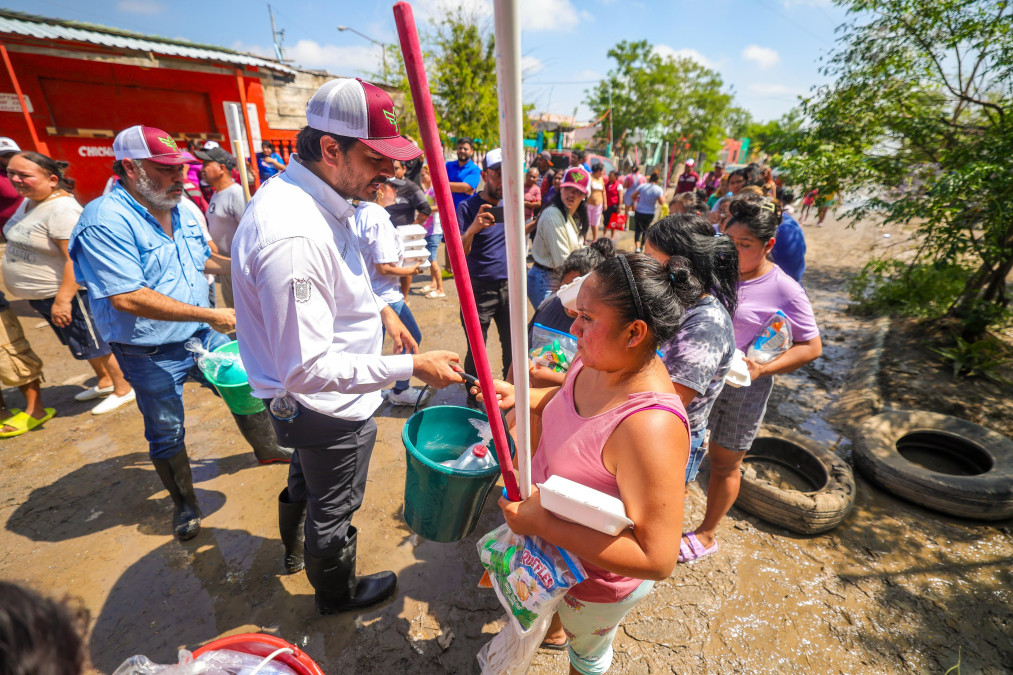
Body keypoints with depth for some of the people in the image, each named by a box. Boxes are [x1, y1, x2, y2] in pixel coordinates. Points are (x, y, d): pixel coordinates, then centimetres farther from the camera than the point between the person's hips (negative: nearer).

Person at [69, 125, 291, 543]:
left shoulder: (185, 210, 2)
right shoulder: (107, 220, -22)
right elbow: (127, 298, -29)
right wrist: (209, 315, -28)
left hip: (203, 336, 6)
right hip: (151, 355, -6)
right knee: (167, 434, 13)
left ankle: (267, 449, 42)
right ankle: (184, 504, 35)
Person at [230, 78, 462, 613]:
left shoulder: (317, 197, -1)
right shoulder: (292, 236, -35)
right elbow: (307, 368, -34)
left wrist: (378, 310, 4)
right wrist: (410, 367, -31)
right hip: (328, 408, -10)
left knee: (306, 478, 35)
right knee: (333, 510, 19)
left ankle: (296, 549, 67)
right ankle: (338, 594, 51)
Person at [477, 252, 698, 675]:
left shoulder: (651, 426, -42)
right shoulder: (595, 360, -17)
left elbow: (657, 560, -37)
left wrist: (543, 524, -36)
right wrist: (520, 396, -11)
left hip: (598, 581, -7)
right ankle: (553, 632, 74)